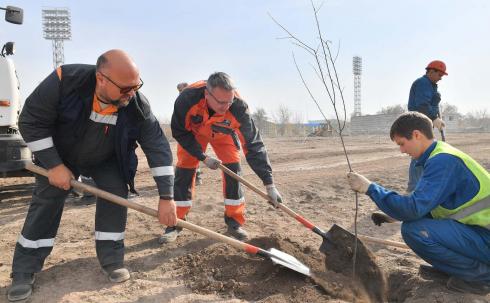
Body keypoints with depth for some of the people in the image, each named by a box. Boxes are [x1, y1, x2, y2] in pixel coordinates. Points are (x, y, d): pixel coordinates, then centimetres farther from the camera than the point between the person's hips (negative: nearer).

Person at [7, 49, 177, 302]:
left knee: (116, 195, -14)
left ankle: (111, 260, 4)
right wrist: (53, 165, -25)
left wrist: (166, 197, -30)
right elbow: (30, 121, -24)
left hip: (106, 160, 1)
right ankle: (23, 272, 11)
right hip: (59, 155, -1)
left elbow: (158, 146, -28)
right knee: (46, 202, -3)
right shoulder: (64, 81, -37)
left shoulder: (136, 104, -32)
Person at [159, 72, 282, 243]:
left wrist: (269, 184, -35)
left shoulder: (238, 107, -40)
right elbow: (179, 132, -23)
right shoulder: (187, 99, -41)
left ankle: (234, 222, 2)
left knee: (233, 168, -11)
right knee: (184, 170, -7)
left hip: (223, 133, 1)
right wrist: (203, 157, -26)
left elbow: (253, 144, -34)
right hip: (192, 132, 0)